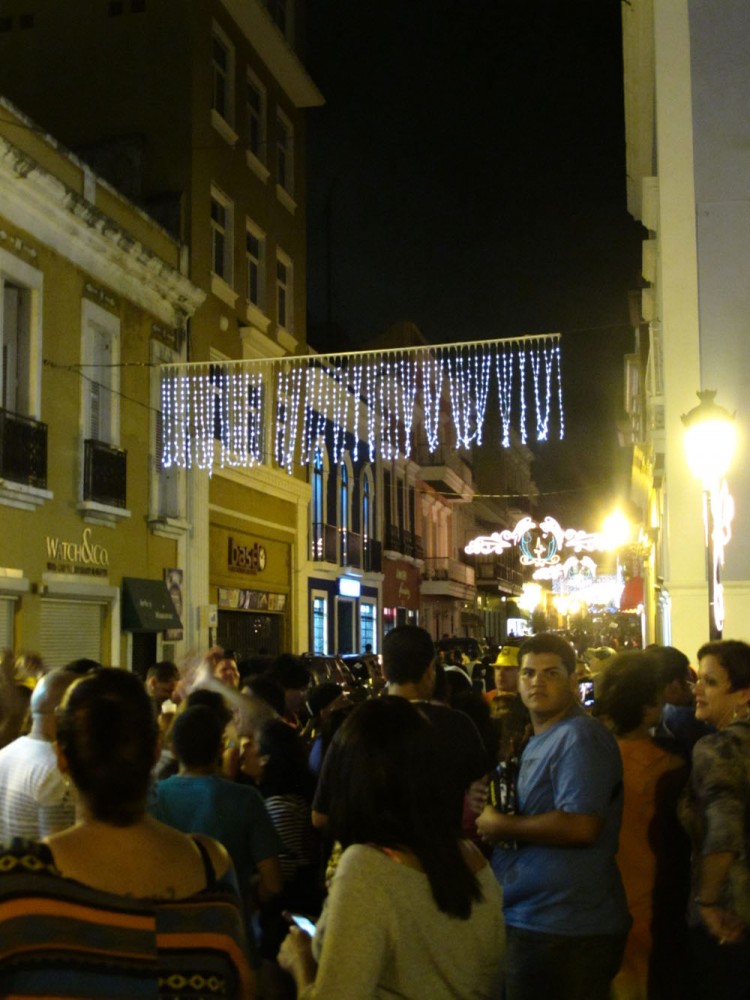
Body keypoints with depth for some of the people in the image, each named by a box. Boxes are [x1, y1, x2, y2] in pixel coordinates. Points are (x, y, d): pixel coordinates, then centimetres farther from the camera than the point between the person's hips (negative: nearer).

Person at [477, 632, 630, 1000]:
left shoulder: (580, 737, -16)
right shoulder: (538, 742, 17)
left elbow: (582, 827, -27)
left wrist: (503, 827, -16)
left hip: (565, 931, -10)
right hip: (527, 920, 10)